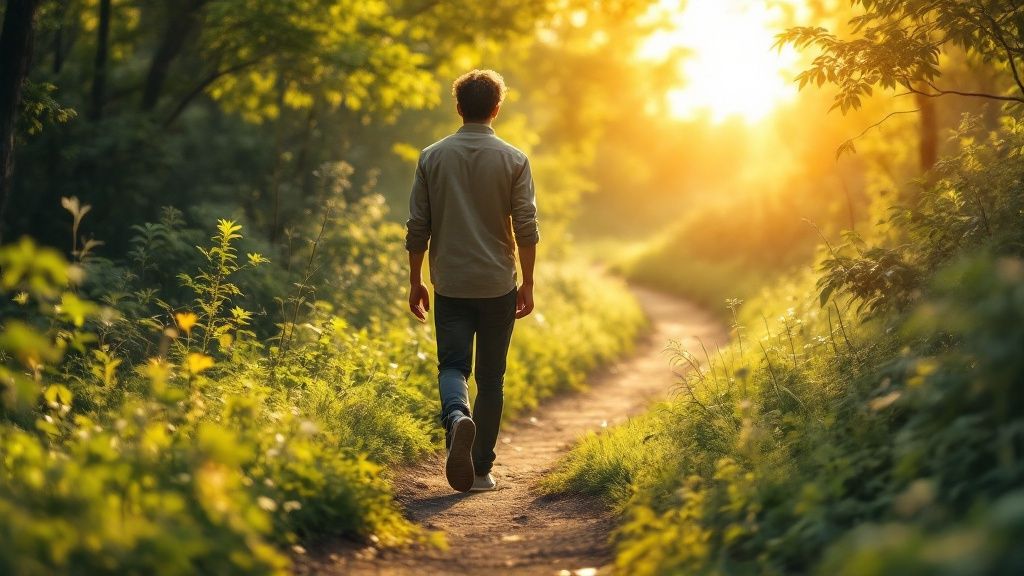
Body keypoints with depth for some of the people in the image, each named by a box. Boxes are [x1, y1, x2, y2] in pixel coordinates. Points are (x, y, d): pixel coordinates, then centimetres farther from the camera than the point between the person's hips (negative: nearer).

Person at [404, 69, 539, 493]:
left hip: (450, 286, 0)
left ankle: (457, 418, -29)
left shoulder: (432, 157, 1)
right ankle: (481, 469, 12)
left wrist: (415, 282, 11)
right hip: (498, 285, 0)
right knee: (490, 377, 10)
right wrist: (527, 284, 3)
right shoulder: (513, 160, -3)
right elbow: (526, 227, -5)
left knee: (452, 365, 4)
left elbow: (417, 226, 2)